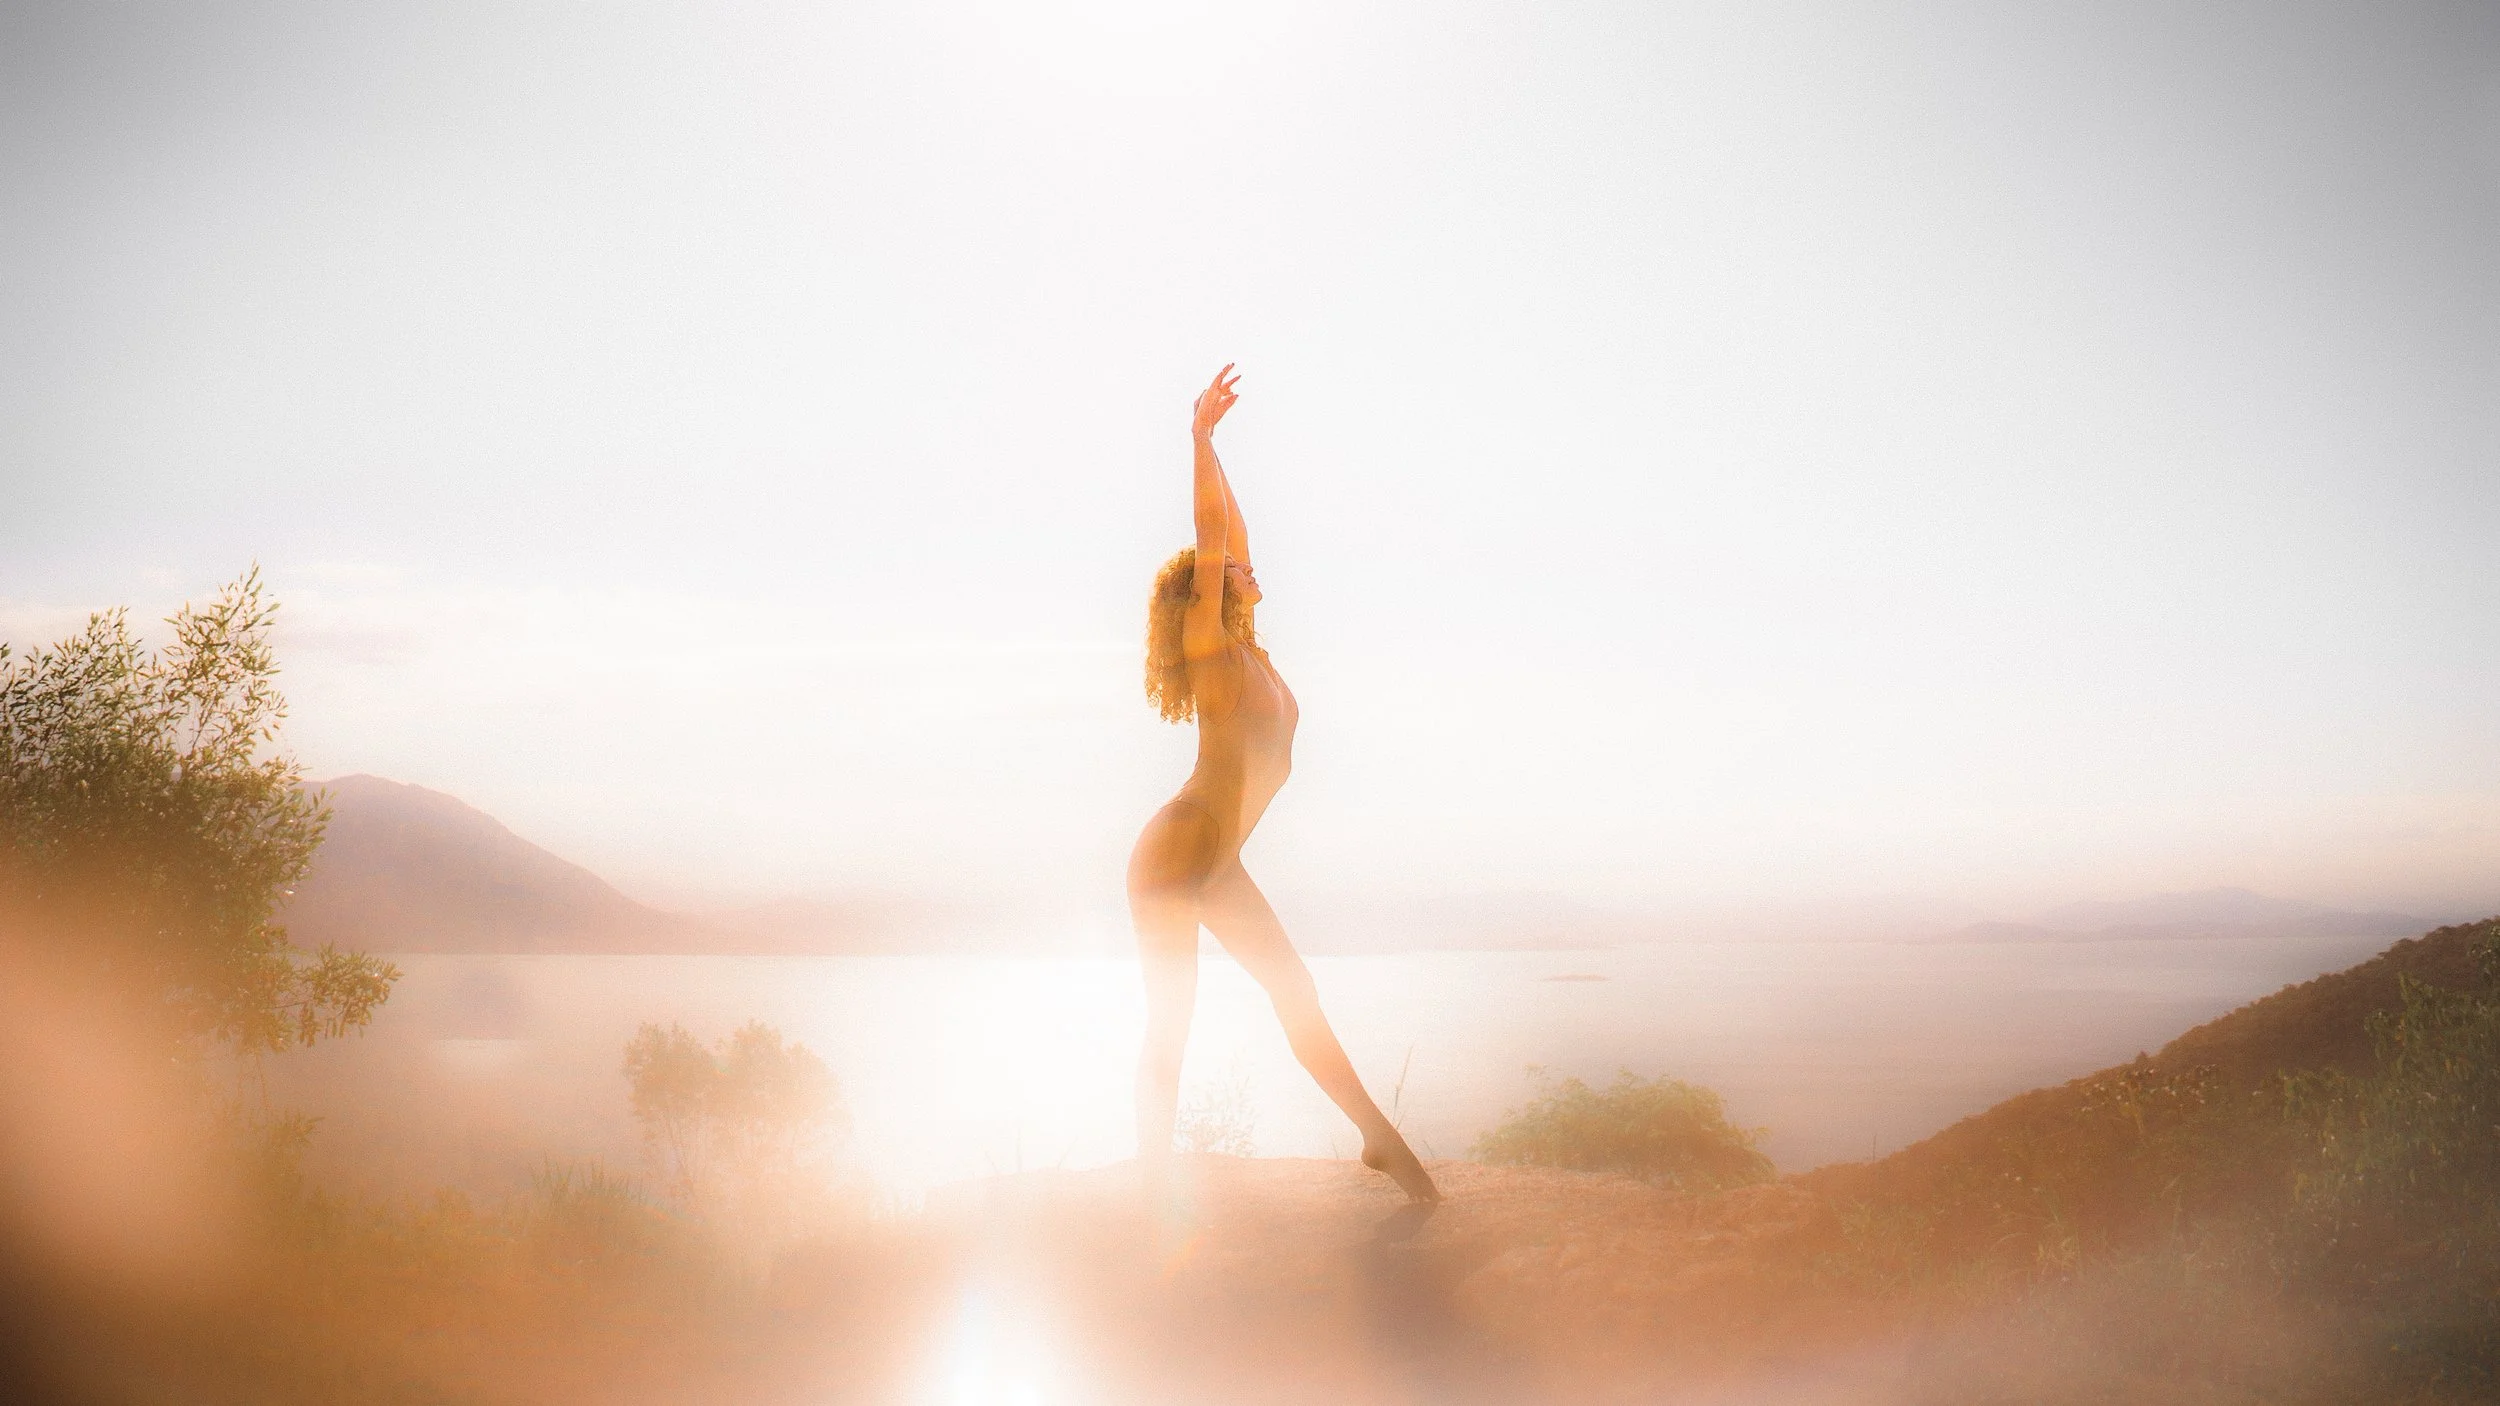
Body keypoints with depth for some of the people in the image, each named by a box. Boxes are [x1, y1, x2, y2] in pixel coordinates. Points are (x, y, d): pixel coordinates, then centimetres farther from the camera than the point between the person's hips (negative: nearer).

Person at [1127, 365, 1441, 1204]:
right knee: (1171, 1023, -4)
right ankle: (1156, 1181, 2)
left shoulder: (1247, 652, 13)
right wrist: (1200, 436, -16)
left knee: (1296, 994, 9)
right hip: (1172, 857, -8)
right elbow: (1211, 536, -16)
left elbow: (1229, 538, 21)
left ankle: (1381, 1138, 16)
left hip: (1218, 866, 8)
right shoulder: (1209, 644, -6)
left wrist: (1208, 444, 25)